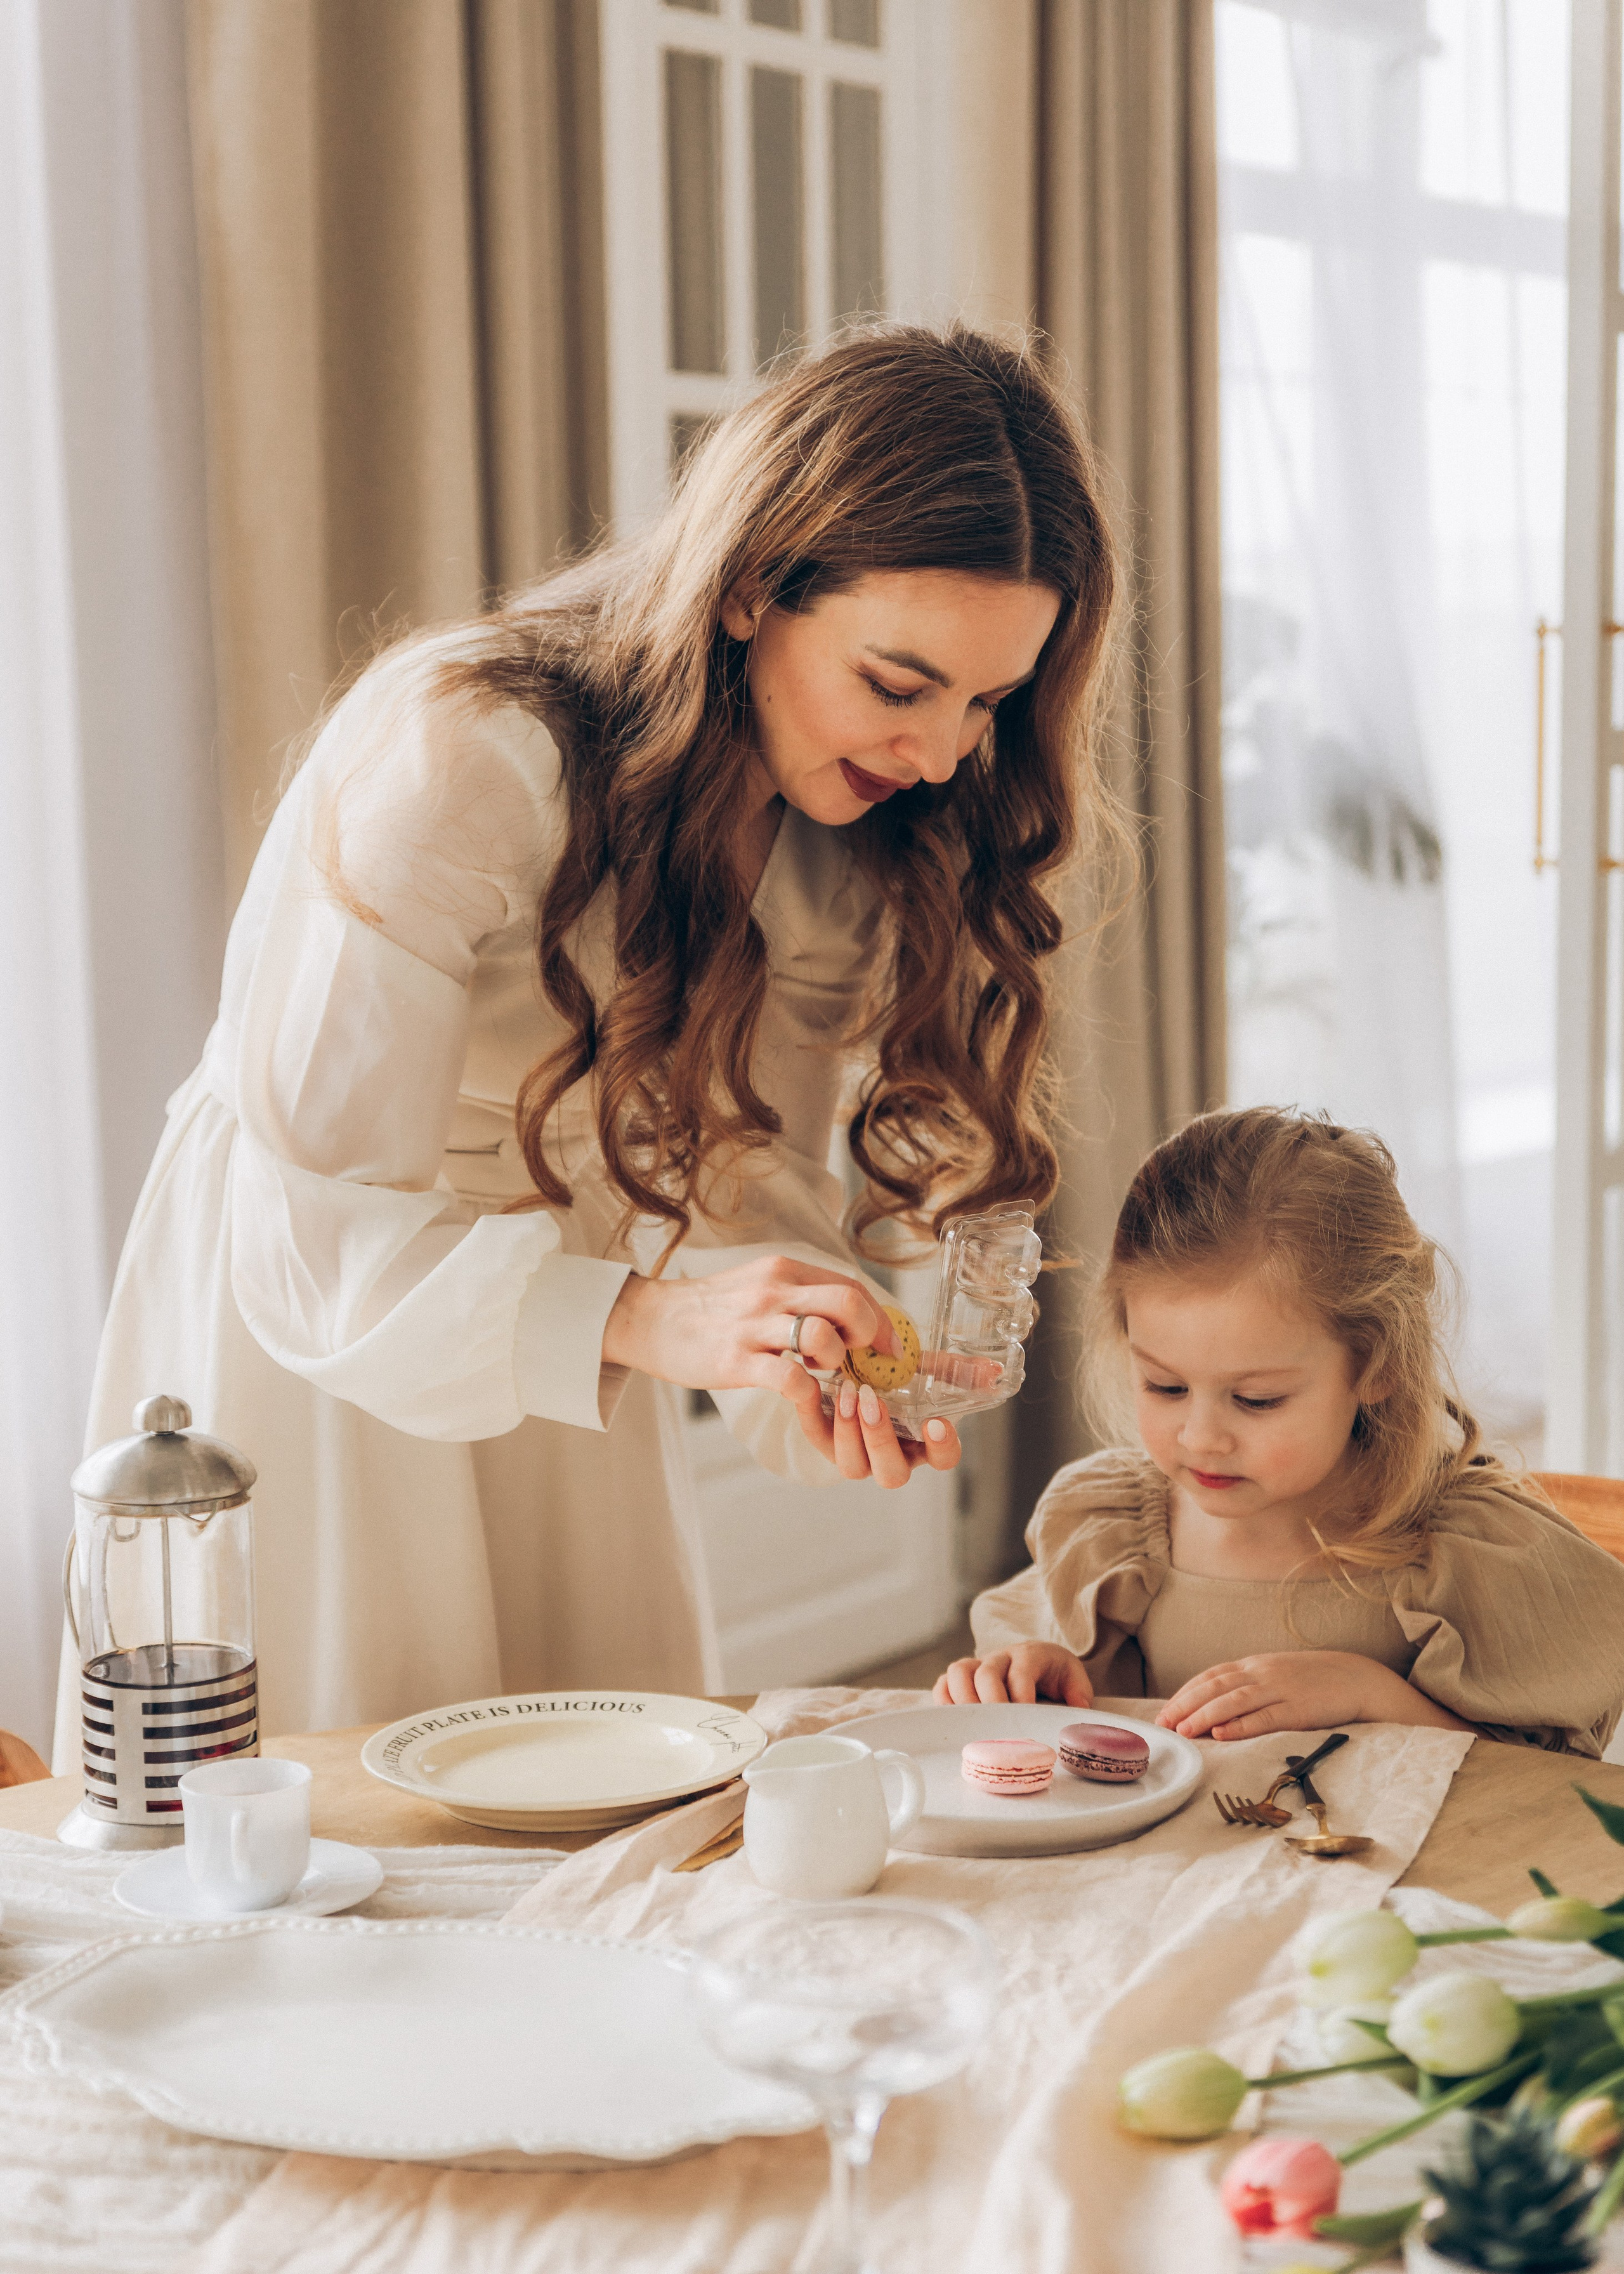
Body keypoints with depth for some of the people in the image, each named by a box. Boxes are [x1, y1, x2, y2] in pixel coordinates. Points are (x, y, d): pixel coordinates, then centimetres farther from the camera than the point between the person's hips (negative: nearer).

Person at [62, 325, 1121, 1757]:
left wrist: (840, 1370, -27)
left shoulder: (857, 837, -9)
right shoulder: (460, 754, -30)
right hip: (296, 1335, -5)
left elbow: (750, 1171, -6)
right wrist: (646, 1321, -44)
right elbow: (309, 1225, -30)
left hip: (563, 1355, 6)